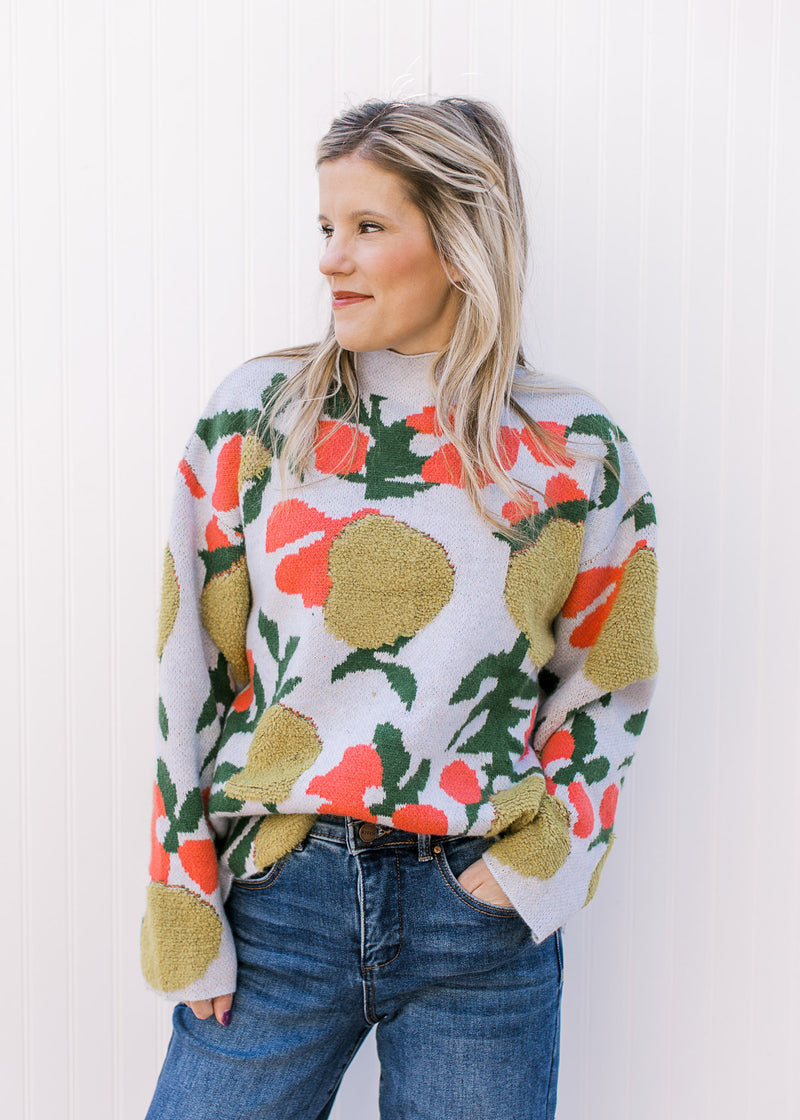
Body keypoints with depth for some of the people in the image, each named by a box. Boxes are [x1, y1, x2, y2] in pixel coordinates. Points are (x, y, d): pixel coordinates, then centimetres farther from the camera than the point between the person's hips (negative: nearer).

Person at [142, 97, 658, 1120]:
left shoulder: (579, 455, -1)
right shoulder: (258, 414, 0)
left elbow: (606, 695, 7)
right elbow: (191, 671, 0)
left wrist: (532, 863, -5)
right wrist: (183, 913, -2)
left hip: (481, 922, 0)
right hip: (276, 891, 1)